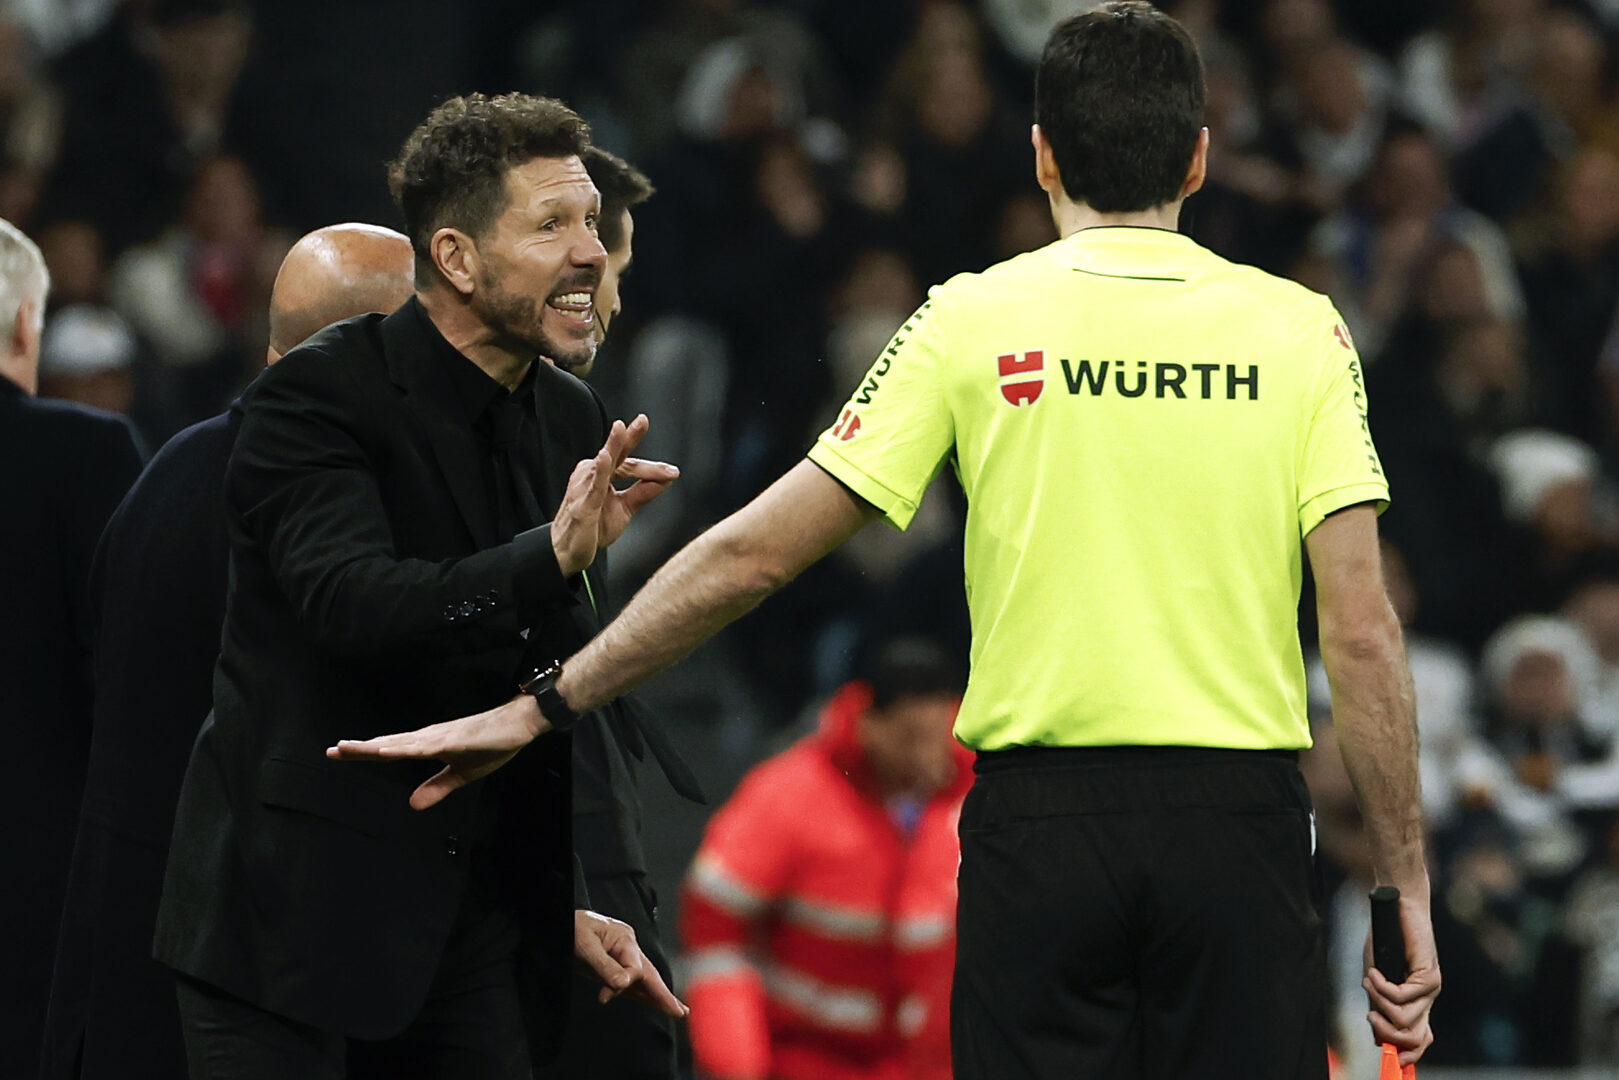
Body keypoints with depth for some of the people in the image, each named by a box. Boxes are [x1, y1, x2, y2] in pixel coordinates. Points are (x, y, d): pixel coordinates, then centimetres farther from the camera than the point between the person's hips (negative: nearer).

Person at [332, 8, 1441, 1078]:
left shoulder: (973, 321, 2)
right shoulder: (1299, 329, 1)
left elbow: (755, 554, 2)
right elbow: (1363, 634, -4)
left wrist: (542, 706, 10)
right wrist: (1407, 888, 2)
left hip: (1036, 812, 0)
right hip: (1240, 814, 0)